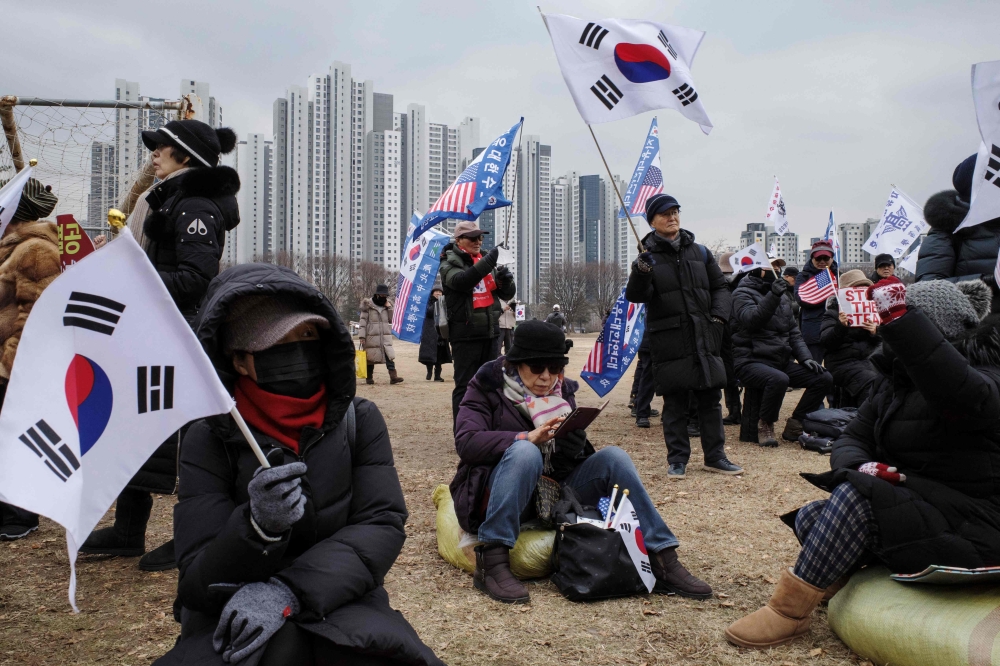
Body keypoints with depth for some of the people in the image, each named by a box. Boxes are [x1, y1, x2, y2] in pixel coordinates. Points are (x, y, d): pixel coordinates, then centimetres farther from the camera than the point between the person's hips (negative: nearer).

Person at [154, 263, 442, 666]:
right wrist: (258, 527, -31)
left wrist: (287, 591, -24)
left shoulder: (359, 420, -1)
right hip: (237, 620, -2)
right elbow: (198, 579, -8)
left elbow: (382, 526, -9)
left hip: (339, 605, 2)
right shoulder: (209, 440, -6)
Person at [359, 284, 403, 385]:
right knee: (370, 357, 4)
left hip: (386, 336, 3)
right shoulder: (368, 305, 0)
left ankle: (393, 376, -15)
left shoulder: (388, 304, 14)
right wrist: (361, 335, -11)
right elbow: (362, 321, -3)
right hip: (372, 336, -3)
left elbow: (391, 320, 12)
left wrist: (389, 308, -1)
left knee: (389, 356, -10)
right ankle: (369, 377, 15)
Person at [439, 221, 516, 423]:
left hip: (489, 332, 6)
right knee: (465, 385, -3)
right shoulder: (450, 263, -2)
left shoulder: (486, 260, 14)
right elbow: (460, 281, -25)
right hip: (465, 334, -6)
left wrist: (506, 280, -9)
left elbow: (507, 294, 13)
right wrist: (487, 262, -31)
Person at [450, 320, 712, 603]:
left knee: (612, 456, -15)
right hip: (499, 502, -4)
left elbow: (580, 458, 8)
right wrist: (528, 437, -31)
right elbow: (466, 442, -19)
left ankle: (662, 561, -16)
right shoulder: (488, 387, -3)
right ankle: (492, 562, -35)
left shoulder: (561, 391, 10)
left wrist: (576, 446, -17)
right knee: (525, 451, -34)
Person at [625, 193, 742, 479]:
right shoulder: (648, 257, 1)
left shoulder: (699, 252, 12)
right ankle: (677, 460, 13)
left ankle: (715, 456, 20)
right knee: (674, 403, 3)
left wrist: (719, 316, 2)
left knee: (711, 399, 9)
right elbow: (635, 295, -12)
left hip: (705, 338, 4)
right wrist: (640, 272, -32)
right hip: (669, 341, -3)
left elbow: (719, 286, 17)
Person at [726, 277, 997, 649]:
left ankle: (790, 611, -21)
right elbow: (852, 439, 5)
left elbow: (962, 394, -41)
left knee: (857, 494, -29)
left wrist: (898, 317, -45)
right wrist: (859, 465, -20)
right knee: (809, 519, -7)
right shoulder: (895, 381, 9)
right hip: (913, 505, 8)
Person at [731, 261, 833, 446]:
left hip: (782, 361, 8)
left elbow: (793, 332, 18)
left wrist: (805, 357, 4)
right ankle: (765, 426, -12)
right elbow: (751, 319, -24)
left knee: (824, 378, -7)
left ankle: (795, 425, 4)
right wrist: (773, 296, -34)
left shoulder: (782, 297, 18)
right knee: (778, 379, -37)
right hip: (752, 361, -7)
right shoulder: (743, 293, -4)